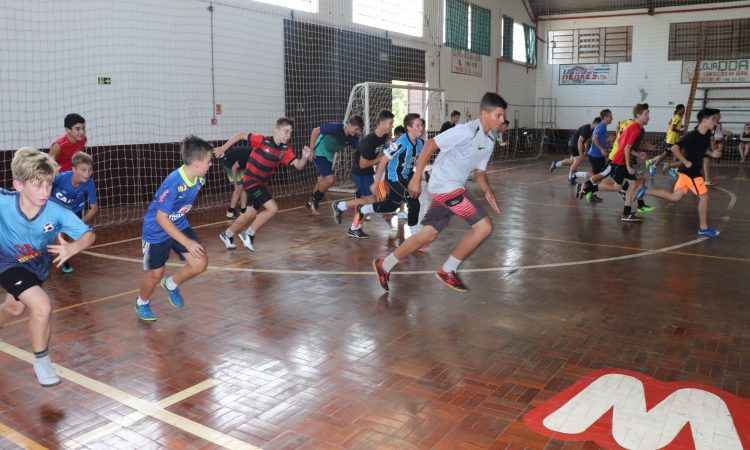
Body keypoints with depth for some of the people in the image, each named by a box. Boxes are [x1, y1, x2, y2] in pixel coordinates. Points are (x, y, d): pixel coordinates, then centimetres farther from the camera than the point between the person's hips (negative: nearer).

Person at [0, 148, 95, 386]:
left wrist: (72, 248, -46)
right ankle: (42, 363, 2)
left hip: (38, 266, 4)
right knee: (42, 306, -22)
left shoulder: (57, 212, -32)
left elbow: (88, 235, -27)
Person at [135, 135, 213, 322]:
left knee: (200, 263, -6)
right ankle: (142, 303, 38)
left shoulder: (200, 178, -11)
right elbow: (161, 217, -28)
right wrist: (187, 242, -28)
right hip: (156, 231, -6)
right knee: (155, 274, 6)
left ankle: (171, 285, 23)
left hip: (180, 225, 6)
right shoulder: (173, 183, -32)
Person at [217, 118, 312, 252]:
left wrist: (305, 157, -32)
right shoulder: (262, 141, -20)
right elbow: (241, 134, -10)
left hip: (262, 183, 7)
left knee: (251, 214, 19)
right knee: (272, 208, -19)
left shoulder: (286, 149, -5)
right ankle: (248, 235, -3)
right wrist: (223, 148, -9)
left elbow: (298, 165, -11)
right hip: (251, 181, -7)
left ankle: (227, 234, 41)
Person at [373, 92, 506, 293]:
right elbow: (430, 145, -14)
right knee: (484, 226, -10)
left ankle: (385, 265, 21)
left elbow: (480, 172, 15)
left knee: (428, 234, 10)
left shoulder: (490, 140, 12)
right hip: (446, 185, -9)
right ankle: (448, 270, 4)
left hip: (453, 188, 9)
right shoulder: (467, 130, -15)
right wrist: (416, 178, -15)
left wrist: (487, 190, -5)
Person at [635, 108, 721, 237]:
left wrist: (712, 153, 3)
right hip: (690, 171, -9)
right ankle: (703, 228, 7)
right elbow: (674, 148, -26)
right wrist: (686, 162, -21)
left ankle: (645, 191, 18)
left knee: (675, 197, 13)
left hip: (693, 171, 9)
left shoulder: (707, 135, 6)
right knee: (704, 196, -4)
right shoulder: (691, 136, -20)